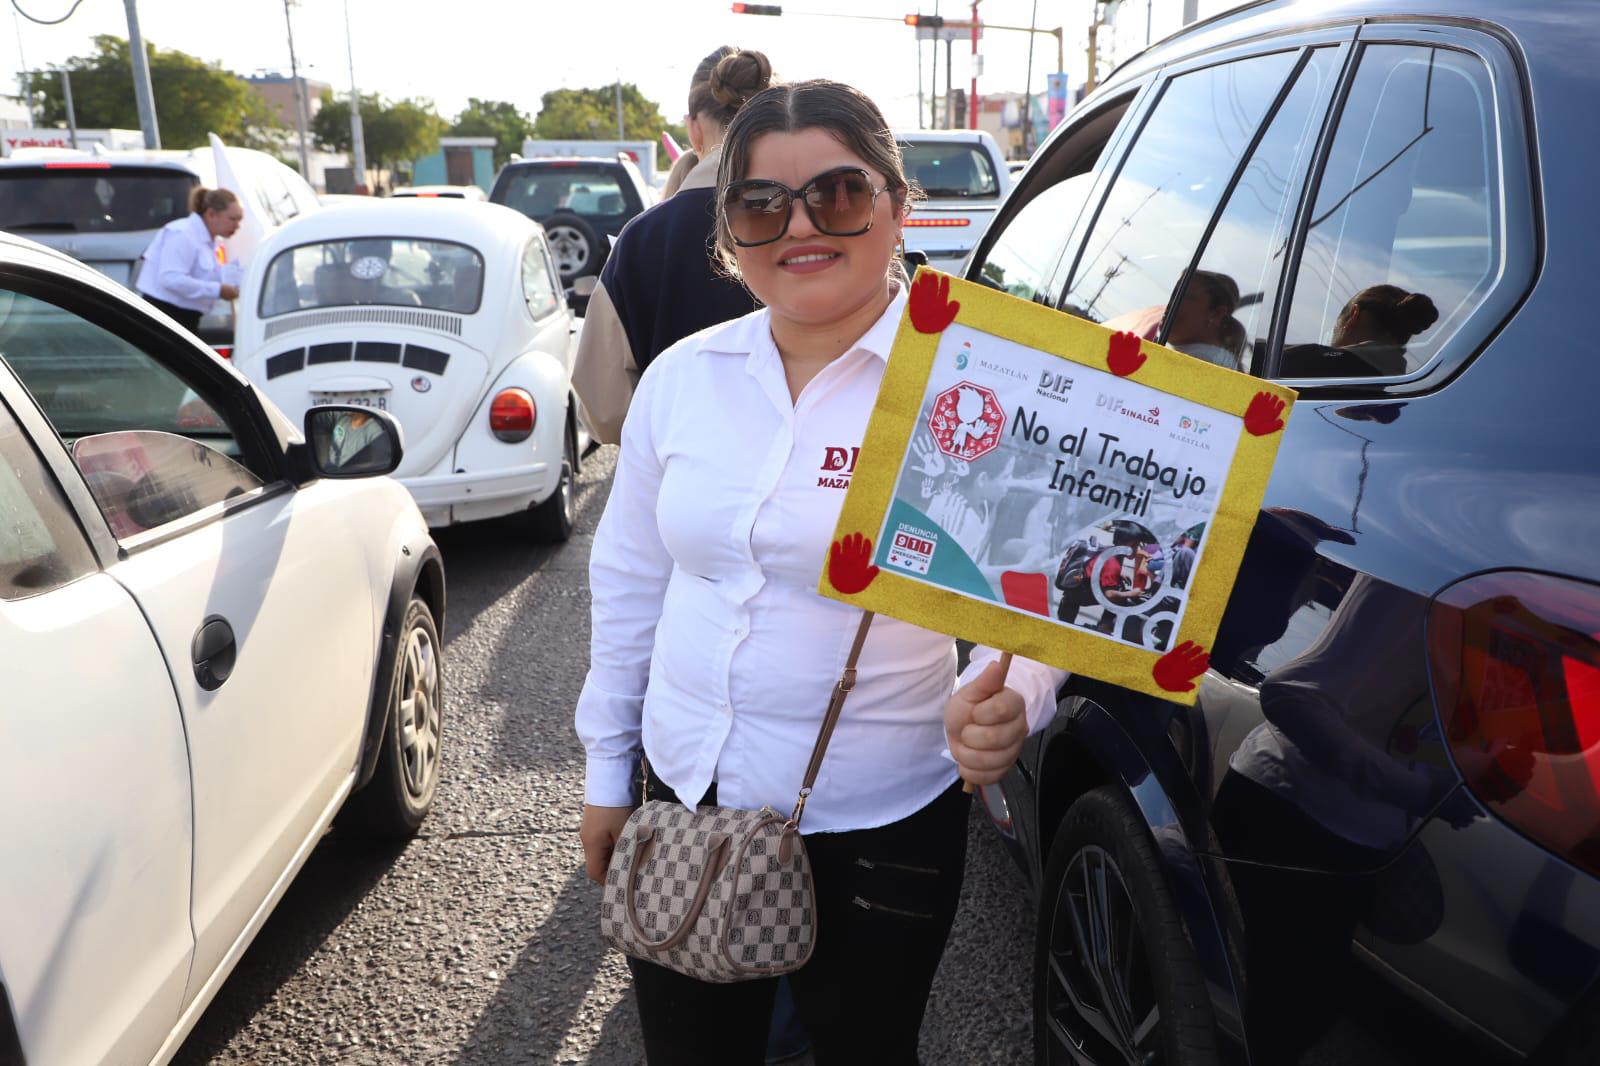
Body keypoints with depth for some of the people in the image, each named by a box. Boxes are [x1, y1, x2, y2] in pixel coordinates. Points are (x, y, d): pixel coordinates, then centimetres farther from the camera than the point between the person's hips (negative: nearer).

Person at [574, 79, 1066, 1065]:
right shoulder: (683, 375, 0)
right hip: (682, 799, 4)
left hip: (877, 831, -4)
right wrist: (607, 766, 12)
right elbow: (630, 577, 8)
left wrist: (1000, 705, -32)